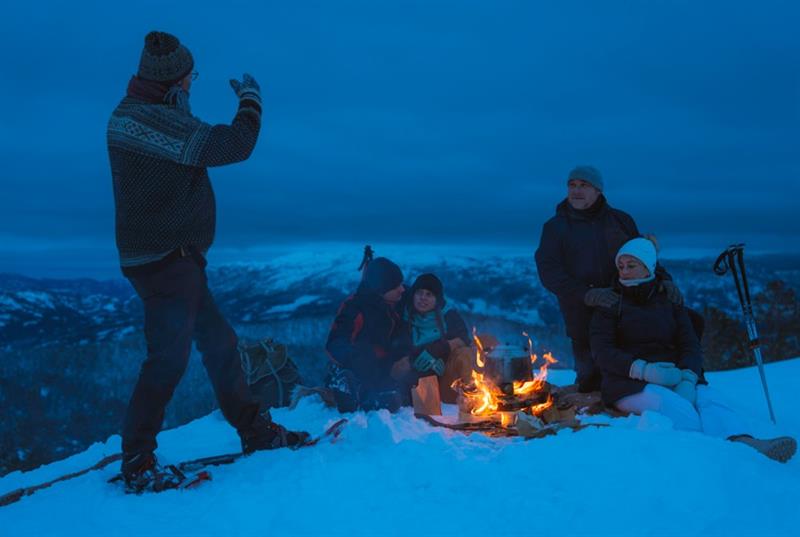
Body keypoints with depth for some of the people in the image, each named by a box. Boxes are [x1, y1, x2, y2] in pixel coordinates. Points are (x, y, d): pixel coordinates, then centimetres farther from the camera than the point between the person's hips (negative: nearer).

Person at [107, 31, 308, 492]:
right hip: (165, 258, -11)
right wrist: (250, 99, -3)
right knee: (169, 357, -7)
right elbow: (235, 145, -20)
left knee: (219, 342, 15)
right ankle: (137, 463, 2)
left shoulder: (140, 113, 14)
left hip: (175, 258, 11)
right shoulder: (151, 119, -18)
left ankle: (255, 431, 25)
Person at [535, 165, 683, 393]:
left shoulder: (621, 220, 13)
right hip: (585, 320, -2)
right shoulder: (555, 227, 4)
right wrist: (587, 294, -22)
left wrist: (663, 280, -7)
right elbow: (548, 272, -8)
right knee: (592, 381, 1)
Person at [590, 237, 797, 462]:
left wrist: (688, 379, -16)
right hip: (630, 382, -3)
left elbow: (691, 346, 8)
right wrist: (644, 370, -21)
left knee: (707, 400, -31)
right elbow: (602, 352, -3)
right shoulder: (610, 304, 10)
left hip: (675, 374, 3)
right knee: (677, 407, -35)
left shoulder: (670, 302, 20)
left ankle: (745, 444, -59)